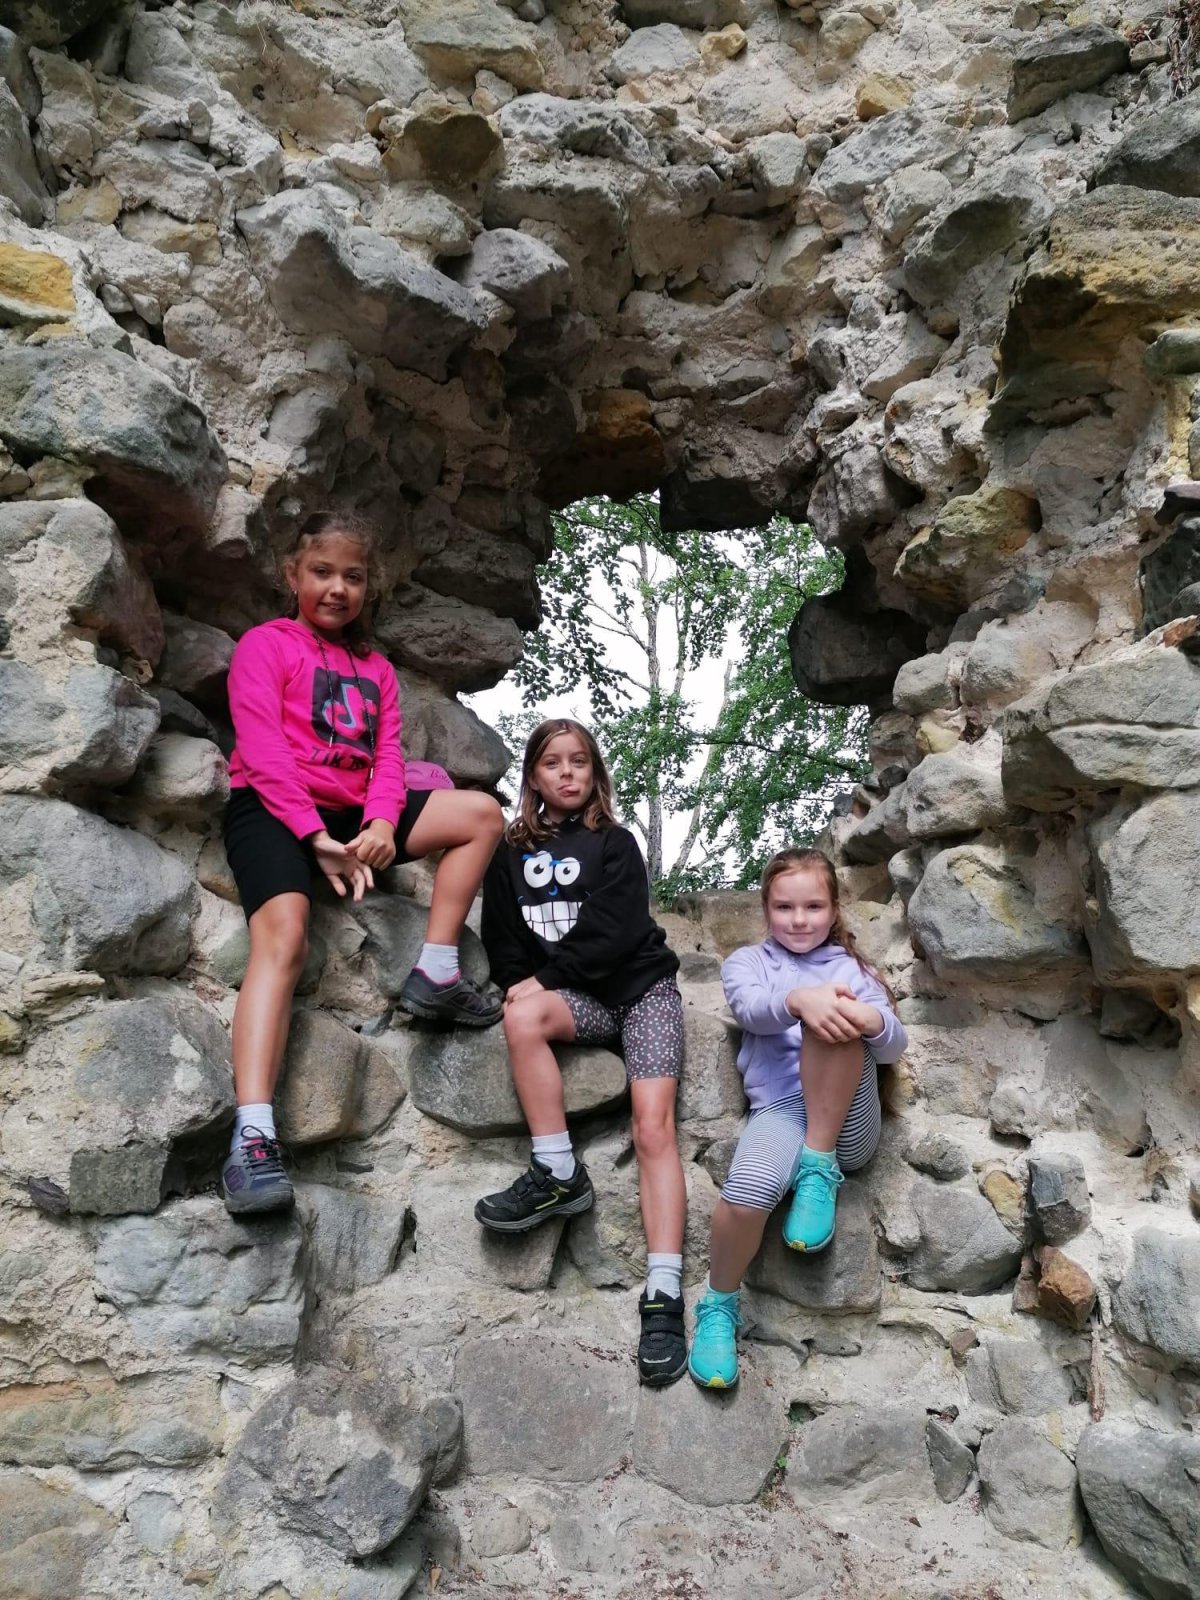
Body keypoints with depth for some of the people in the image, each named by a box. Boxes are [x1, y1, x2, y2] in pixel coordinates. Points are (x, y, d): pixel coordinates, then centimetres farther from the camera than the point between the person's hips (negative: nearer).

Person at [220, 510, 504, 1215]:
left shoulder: (376, 668, 22)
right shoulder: (266, 644, 5)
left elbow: (387, 756, 8)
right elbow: (262, 749, -8)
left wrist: (380, 825, -13)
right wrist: (315, 836, -18)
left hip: (352, 816, 6)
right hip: (273, 811, -6)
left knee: (481, 812, -6)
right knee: (284, 934, -31)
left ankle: (435, 974, -8)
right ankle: (253, 1137, -37)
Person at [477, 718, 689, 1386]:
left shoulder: (614, 843, 5)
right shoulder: (512, 856, 14)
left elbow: (614, 932, -8)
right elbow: (503, 943, 9)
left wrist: (547, 977, -12)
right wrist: (527, 986, -9)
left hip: (641, 986, -2)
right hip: (577, 1000, 2)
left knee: (654, 1127, -19)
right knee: (522, 1014, -32)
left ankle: (664, 1296, -22)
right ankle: (559, 1173, -22)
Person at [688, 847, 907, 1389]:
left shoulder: (851, 968, 21)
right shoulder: (747, 961, 17)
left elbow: (894, 1046, 6)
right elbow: (752, 1011, -8)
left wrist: (873, 1021, -21)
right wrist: (800, 1000, -32)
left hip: (849, 1123, 1)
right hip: (781, 1110, 0)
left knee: (835, 1014, -27)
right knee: (746, 1194, -33)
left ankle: (819, 1168, -19)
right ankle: (719, 1305, -2)